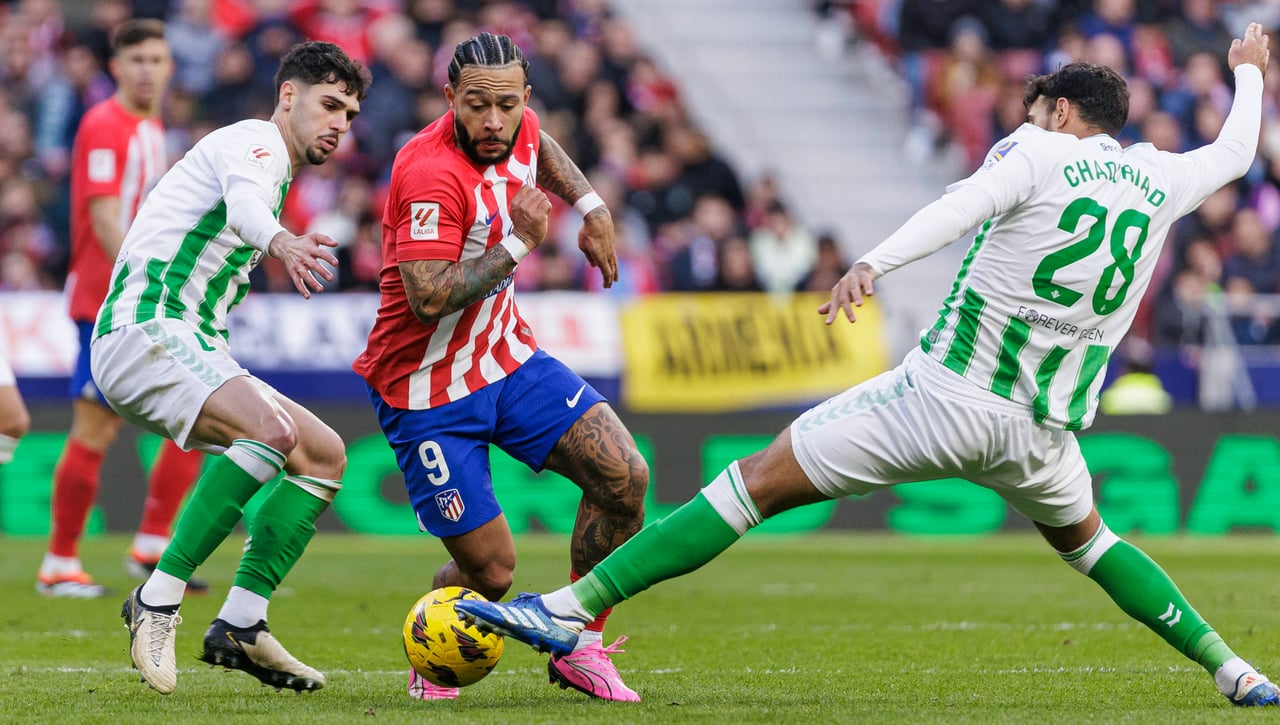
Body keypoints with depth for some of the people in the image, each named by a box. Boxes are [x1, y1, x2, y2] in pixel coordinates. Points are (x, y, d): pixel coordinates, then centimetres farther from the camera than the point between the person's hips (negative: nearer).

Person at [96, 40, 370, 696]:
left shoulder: (276, 173, 25)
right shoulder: (254, 140, -6)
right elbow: (244, 200, -31)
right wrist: (279, 241, -52)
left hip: (190, 347, 10)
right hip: (143, 330, -10)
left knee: (324, 453, 4)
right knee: (273, 429, -32)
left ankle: (239, 627, -1)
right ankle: (156, 602, -28)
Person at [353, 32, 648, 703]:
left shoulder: (519, 129, -2)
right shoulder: (430, 173, -28)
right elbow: (429, 299, -33)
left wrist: (590, 206, 17)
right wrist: (518, 244, -27)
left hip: (507, 357, 8)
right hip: (427, 389, -8)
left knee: (624, 478, -7)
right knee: (490, 572, -8)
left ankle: (579, 649, 9)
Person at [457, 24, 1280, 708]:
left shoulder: (1038, 154, -4)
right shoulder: (1160, 181, 11)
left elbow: (960, 207, -24)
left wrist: (874, 262, -39)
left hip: (946, 394, -5)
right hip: (1041, 428, 5)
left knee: (762, 479, -4)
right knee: (1084, 538, 35)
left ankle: (573, 608, -10)